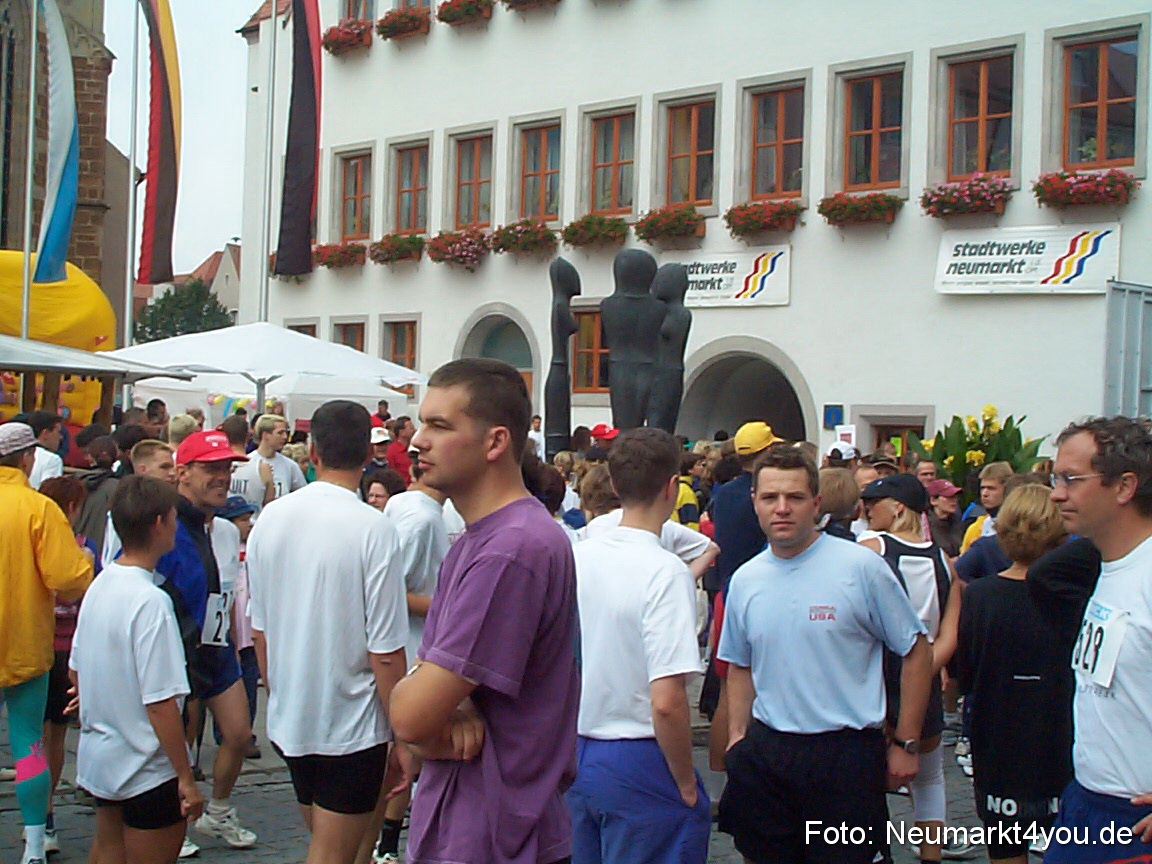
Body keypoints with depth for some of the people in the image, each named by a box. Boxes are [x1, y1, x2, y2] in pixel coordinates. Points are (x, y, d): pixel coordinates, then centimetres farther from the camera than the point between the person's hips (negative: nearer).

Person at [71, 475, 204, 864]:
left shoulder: (99, 585, 2)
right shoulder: (150, 601, -24)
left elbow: (76, 672, 12)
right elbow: (161, 702, -24)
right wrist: (186, 779, -18)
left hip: (96, 759, 8)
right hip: (147, 772, -8)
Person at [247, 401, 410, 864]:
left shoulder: (270, 519, -1)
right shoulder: (373, 529, -18)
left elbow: (259, 630, 8)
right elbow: (385, 653, -18)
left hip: (288, 720, 6)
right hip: (351, 724, -6)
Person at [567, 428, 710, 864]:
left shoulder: (576, 557, 2)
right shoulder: (665, 572, -18)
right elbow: (666, 701, -24)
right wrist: (687, 785, -11)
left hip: (577, 757, 7)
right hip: (638, 764, -7)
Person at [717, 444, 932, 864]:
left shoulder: (861, 566, -8)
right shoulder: (744, 580, 6)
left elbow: (917, 652, -3)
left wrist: (905, 744, -4)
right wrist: (737, 737, 7)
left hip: (847, 753, -4)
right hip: (766, 753, 4)